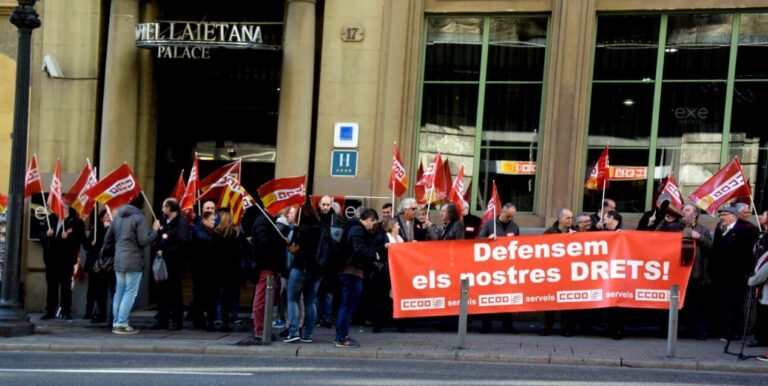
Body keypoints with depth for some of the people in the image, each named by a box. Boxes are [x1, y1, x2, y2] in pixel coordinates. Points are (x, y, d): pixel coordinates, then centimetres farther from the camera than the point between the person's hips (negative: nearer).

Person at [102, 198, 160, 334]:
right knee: (130, 293, -5)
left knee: (119, 292, 11)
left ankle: (116, 323, 13)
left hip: (119, 261, 7)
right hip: (133, 262, -7)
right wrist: (155, 230, -1)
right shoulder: (139, 218, -11)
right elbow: (144, 241, -15)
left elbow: (108, 237, 18)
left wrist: (107, 250, 33)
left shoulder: (118, 217, 12)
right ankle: (122, 324, -10)